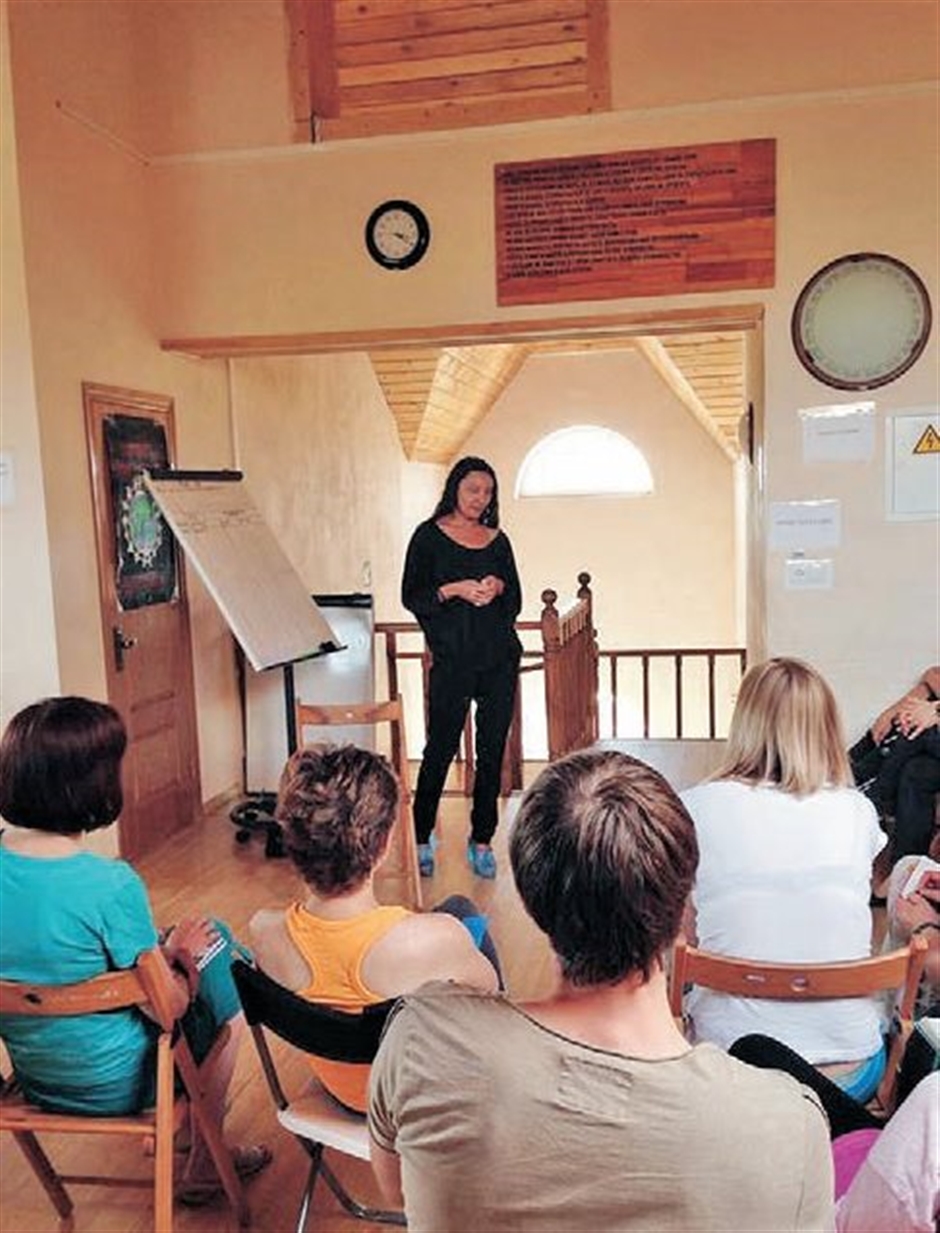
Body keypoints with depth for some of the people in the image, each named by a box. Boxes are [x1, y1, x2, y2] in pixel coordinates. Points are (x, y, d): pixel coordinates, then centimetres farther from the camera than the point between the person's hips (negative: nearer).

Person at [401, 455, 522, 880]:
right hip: (452, 658, -4)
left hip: (499, 657, 4)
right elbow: (411, 596, -3)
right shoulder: (429, 536, 2)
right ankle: (421, 838, 14)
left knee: (492, 750, 5)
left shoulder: (497, 540, 13)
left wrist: (498, 587, -6)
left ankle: (481, 841, 16)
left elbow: (516, 601, 15)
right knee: (441, 749, -2)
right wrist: (454, 590, -16)